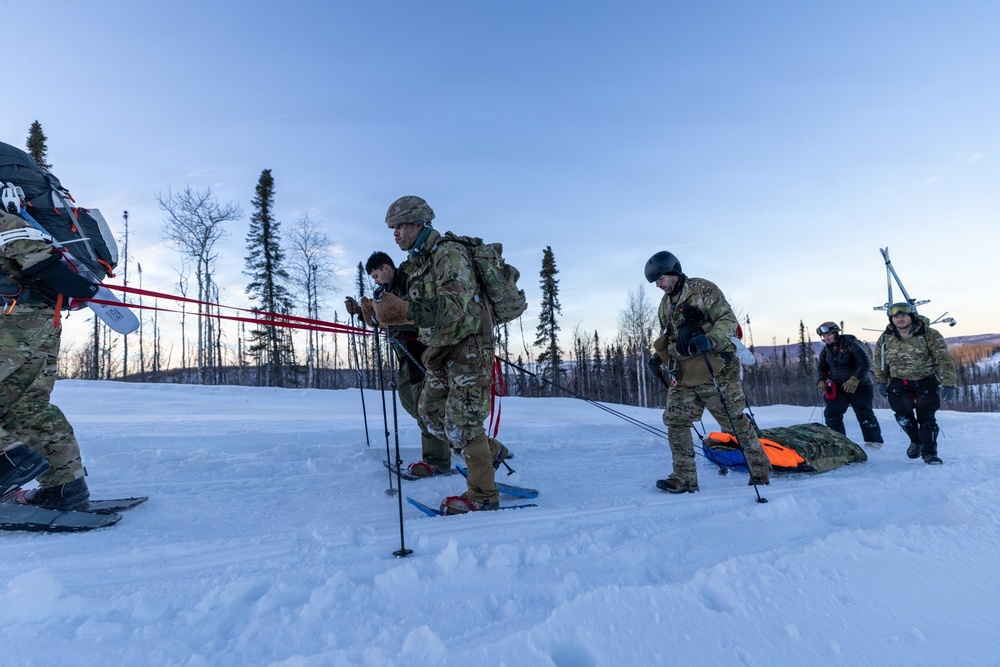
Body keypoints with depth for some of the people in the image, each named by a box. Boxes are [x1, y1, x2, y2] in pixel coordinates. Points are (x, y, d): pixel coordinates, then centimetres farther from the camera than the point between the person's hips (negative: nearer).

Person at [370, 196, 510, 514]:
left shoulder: (450, 254, -16)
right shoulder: (415, 264, 12)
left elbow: (455, 303, -32)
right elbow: (420, 312, 14)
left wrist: (406, 310, -40)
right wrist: (385, 313, 2)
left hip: (468, 346, -9)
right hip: (440, 349, 9)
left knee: (460, 420, -8)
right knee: (431, 411, 12)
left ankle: (482, 495, 6)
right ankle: (489, 452, 26)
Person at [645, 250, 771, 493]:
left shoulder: (702, 289, -8)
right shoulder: (666, 303, 15)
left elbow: (728, 320, -14)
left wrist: (709, 340, -31)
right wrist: (660, 358, 9)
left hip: (714, 372, -6)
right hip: (682, 376, 7)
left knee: (735, 422, 5)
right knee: (675, 422, -1)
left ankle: (761, 470, 24)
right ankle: (684, 478, 7)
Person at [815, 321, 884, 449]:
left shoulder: (851, 344, -17)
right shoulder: (825, 350, 2)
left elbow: (865, 363, -21)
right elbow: (821, 368, 10)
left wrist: (854, 380, -31)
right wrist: (821, 381, -8)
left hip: (860, 386, -5)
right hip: (838, 387, 6)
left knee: (864, 414, 0)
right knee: (831, 413, -2)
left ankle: (874, 440, 19)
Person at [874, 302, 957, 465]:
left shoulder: (930, 335, -16)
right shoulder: (885, 338, -5)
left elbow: (945, 360, -20)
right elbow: (879, 360, 7)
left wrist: (948, 384, -28)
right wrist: (881, 381, 4)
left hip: (926, 381, -2)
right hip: (899, 382, 2)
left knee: (926, 417, -6)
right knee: (903, 414, -8)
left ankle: (929, 452, 8)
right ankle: (916, 441, 19)